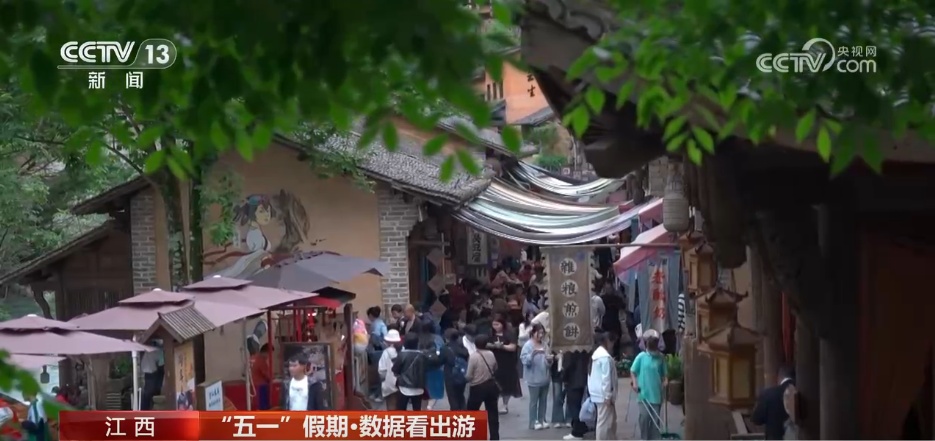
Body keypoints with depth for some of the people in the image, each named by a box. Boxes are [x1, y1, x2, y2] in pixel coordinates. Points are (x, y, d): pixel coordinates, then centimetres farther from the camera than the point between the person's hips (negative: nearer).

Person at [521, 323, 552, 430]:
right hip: (534, 379, -6)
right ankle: (533, 422, 6)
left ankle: (542, 420, 22)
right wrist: (533, 353, -34)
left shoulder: (544, 345, 7)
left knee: (543, 400, 13)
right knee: (534, 401, 0)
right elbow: (525, 360, -21)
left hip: (545, 378, 6)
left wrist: (549, 360, -8)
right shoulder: (528, 345, -11)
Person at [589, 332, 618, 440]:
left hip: (598, 394, 10)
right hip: (604, 395, -10)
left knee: (611, 420, 16)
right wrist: (608, 396, -18)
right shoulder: (605, 357, -17)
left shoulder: (596, 354, 15)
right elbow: (606, 378, -20)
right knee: (605, 422, -6)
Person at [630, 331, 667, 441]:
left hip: (656, 393, 2)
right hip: (644, 392, -2)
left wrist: (664, 382, -8)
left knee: (655, 417, 6)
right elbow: (633, 371, 0)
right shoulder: (641, 357, -5)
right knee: (644, 416, -3)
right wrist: (634, 383, -13)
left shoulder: (661, 357, 2)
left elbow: (663, 373, 8)